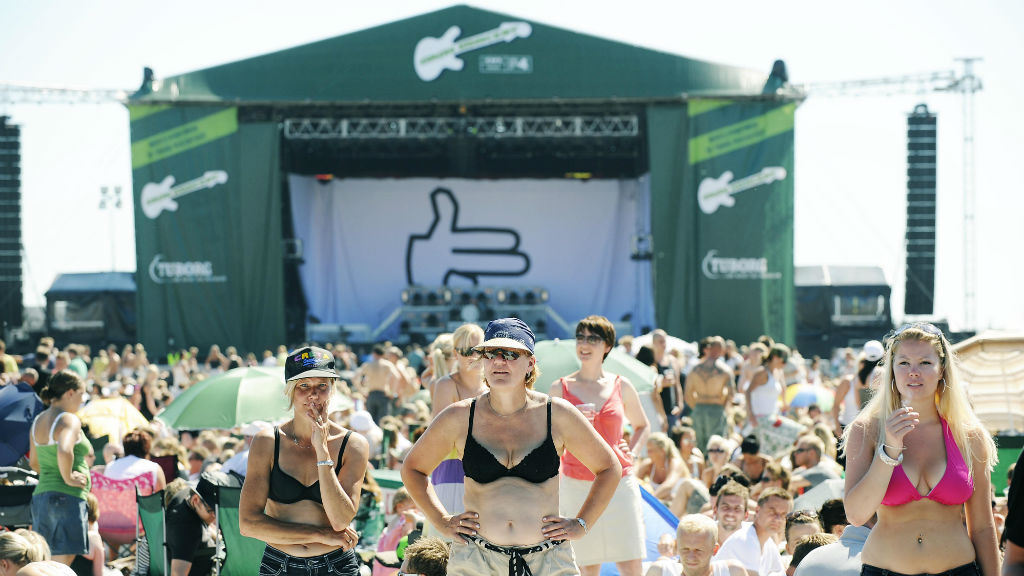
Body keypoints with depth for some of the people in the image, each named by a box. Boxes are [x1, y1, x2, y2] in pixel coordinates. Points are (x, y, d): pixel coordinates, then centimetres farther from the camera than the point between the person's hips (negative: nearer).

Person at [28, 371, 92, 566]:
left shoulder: (38, 421, 15)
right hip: (67, 498, -9)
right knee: (61, 565, -9)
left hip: (39, 496, 9)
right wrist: (68, 478, -16)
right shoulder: (69, 420, -11)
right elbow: (64, 451, -31)